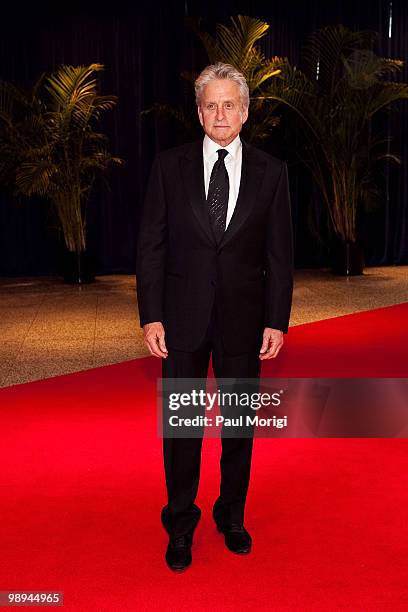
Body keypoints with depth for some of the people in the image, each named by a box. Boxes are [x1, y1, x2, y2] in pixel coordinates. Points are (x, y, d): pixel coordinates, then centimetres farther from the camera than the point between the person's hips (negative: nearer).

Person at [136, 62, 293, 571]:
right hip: (183, 316, 0)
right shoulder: (169, 166, 1)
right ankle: (180, 525, 25)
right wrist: (150, 315, -6)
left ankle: (232, 517, 32)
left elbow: (280, 255, 2)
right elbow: (151, 245, 0)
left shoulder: (270, 172, 2)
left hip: (243, 318, 1)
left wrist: (277, 320, -3)